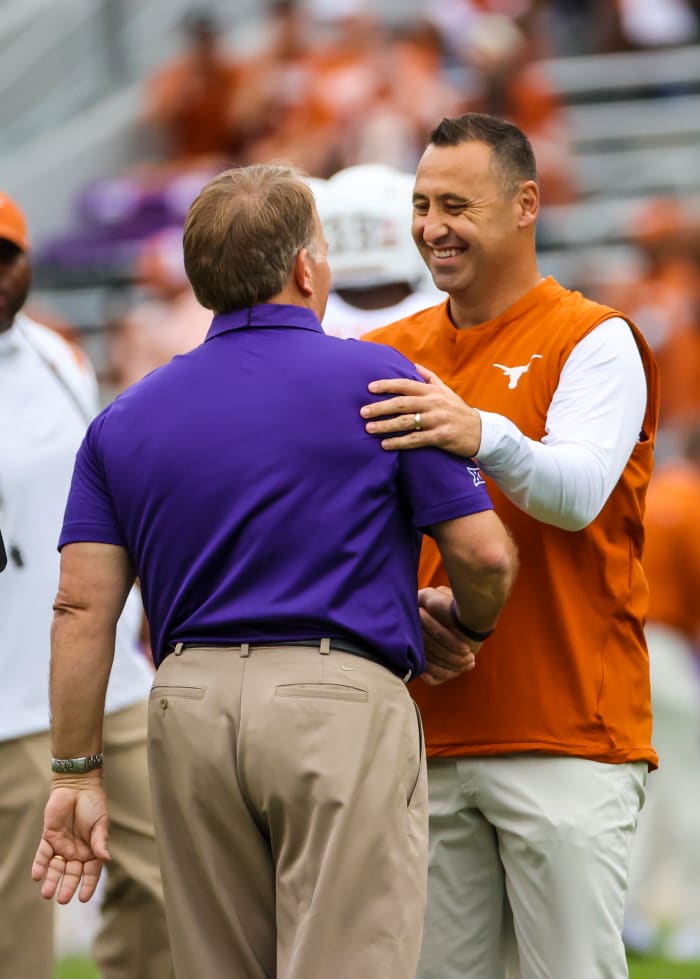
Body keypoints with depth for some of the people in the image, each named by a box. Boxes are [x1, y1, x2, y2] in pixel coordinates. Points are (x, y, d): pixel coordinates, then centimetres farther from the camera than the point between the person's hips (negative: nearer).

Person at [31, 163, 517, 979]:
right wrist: (465, 624, 21)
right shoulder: (378, 383, 0)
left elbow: (81, 605, 4)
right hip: (339, 701, -4)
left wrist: (76, 774, 8)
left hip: (190, 704, 4)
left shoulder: (127, 419, 11)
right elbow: (484, 554, -2)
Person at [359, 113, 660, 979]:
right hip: (426, 736, 5)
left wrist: (483, 436, -38)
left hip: (563, 735, -5)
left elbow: (579, 491, -19)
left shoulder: (594, 341, -2)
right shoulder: (394, 353, 15)